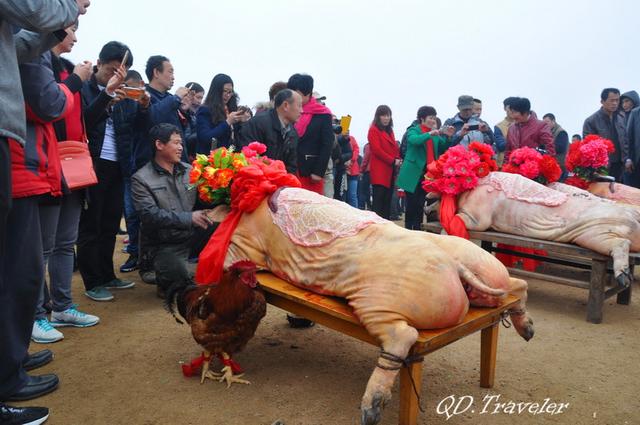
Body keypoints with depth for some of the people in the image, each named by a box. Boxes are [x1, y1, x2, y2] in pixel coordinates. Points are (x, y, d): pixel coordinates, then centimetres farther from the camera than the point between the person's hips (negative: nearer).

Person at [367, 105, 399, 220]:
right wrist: (392, 161, -13)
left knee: (387, 201, 8)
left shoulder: (390, 130, 21)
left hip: (390, 170, 8)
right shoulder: (373, 130, -4)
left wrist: (397, 159, 0)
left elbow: (395, 147, 20)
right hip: (379, 171, -8)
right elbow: (377, 150, -13)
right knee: (379, 201, -10)